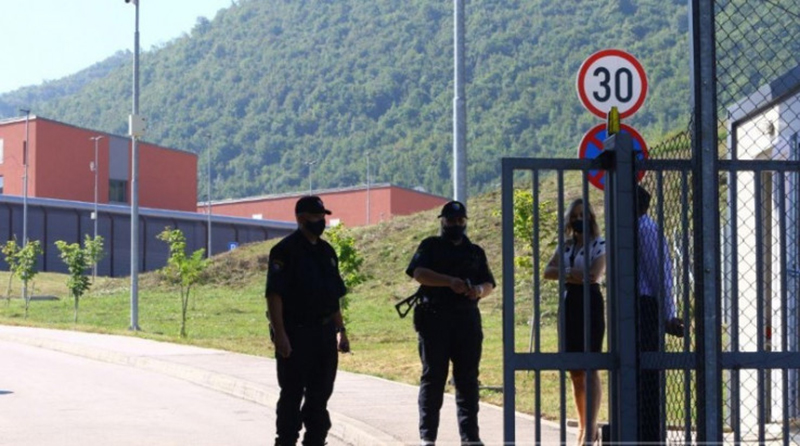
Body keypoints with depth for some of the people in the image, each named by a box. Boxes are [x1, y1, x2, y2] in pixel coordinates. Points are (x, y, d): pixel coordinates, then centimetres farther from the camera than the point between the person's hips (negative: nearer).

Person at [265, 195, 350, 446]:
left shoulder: (326, 252, 16)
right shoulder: (285, 251, -9)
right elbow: (274, 295, -15)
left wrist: (341, 331, 17)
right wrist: (279, 334, -21)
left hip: (325, 333, 7)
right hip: (296, 334, -7)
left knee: (321, 392, 11)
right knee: (292, 394, -2)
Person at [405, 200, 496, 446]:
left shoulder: (475, 251, 19)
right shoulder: (430, 246, 7)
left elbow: (489, 284, 14)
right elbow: (418, 272, -10)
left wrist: (479, 290, -11)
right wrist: (450, 282, -23)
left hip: (467, 320, 3)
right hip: (434, 318, -3)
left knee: (468, 378, 2)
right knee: (433, 376, -1)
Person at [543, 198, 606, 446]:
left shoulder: (599, 245, 0)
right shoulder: (565, 246, 16)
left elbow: (594, 275, -15)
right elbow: (548, 272, 1)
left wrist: (565, 274, -5)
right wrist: (573, 273, -13)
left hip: (590, 304, -6)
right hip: (568, 305, 6)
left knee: (590, 367, -11)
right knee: (575, 370, 6)